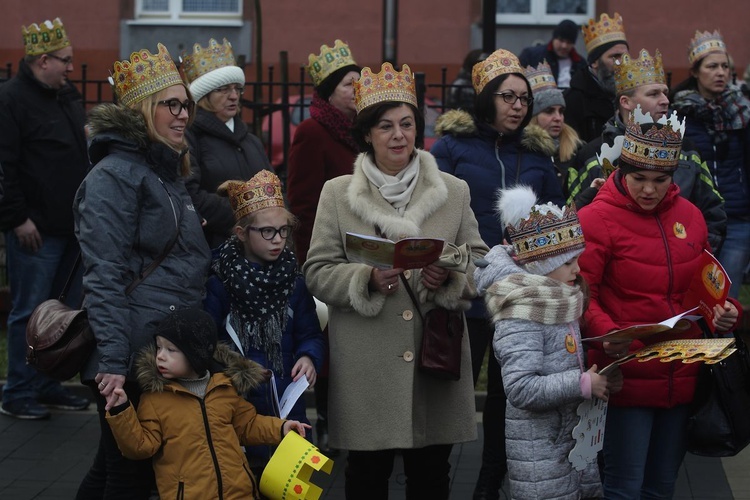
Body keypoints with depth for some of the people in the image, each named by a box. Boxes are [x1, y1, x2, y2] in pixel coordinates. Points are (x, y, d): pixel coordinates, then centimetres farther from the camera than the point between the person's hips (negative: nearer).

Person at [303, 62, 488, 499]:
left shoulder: (454, 191, 6)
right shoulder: (337, 193, 3)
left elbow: (479, 261, 7)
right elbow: (318, 272, -1)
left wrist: (451, 277, -14)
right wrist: (368, 279, -19)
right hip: (366, 368, -1)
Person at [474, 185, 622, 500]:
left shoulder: (561, 303, 8)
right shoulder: (520, 317, -19)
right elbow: (521, 388, -27)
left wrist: (600, 378, 4)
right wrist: (584, 384, -22)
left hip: (573, 439, 9)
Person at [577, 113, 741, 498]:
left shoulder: (689, 215, 8)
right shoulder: (597, 218, -9)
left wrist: (723, 310, 1)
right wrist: (606, 333, -27)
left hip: (682, 377, 5)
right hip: (627, 376, -5)